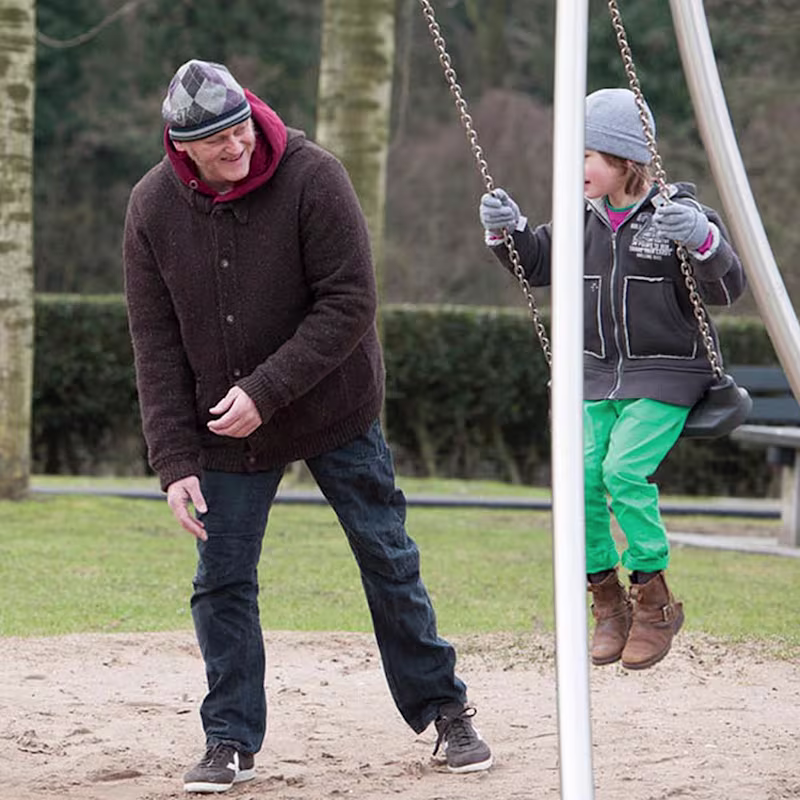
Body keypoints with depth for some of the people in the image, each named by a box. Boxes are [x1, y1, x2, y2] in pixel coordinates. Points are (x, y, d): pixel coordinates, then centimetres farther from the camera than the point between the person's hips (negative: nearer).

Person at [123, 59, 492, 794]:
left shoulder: (312, 177, -20)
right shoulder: (153, 208, -10)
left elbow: (350, 304, -20)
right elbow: (157, 346, -6)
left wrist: (266, 391, -25)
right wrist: (175, 459, -12)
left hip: (335, 411, -2)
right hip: (224, 430, 2)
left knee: (389, 562, 5)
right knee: (222, 581, 1)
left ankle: (445, 713, 19)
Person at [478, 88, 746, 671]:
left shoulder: (677, 216, -10)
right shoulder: (585, 219, 8)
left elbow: (727, 288, -17)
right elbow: (536, 263, 21)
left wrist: (702, 240, -35)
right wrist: (506, 229, 2)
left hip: (667, 374, -6)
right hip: (599, 375, 6)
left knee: (624, 471, -24)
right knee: (581, 477, -13)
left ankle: (654, 599, -6)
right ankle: (608, 602, 4)